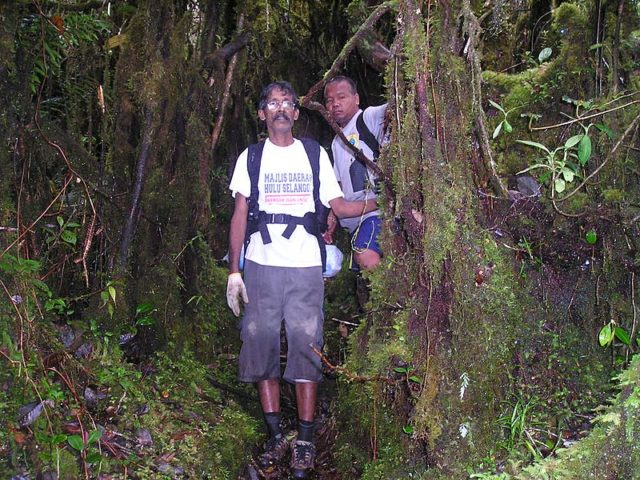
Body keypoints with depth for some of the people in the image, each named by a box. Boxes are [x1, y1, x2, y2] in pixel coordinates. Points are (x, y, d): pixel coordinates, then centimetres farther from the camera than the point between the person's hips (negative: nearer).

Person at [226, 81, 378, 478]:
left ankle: (305, 441, 1)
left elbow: (338, 206, 8)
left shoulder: (315, 155, 12)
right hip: (261, 266, 1)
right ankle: (276, 437, 9)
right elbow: (240, 215, 8)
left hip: (306, 267, 0)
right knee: (262, 345, -1)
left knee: (305, 347, -4)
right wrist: (234, 271, 1)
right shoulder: (250, 158, 11)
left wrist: (378, 203, -9)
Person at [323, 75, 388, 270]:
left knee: (366, 257, -29)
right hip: (354, 219, 9)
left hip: (377, 209, -9)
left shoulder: (369, 118, -1)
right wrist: (332, 218, 19)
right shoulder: (337, 142, 23)